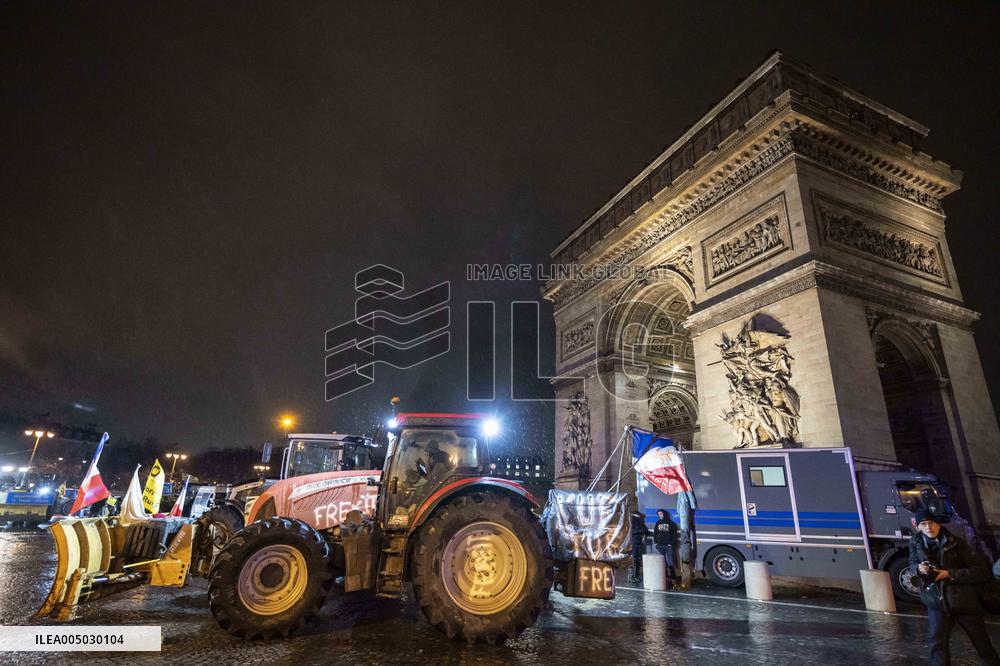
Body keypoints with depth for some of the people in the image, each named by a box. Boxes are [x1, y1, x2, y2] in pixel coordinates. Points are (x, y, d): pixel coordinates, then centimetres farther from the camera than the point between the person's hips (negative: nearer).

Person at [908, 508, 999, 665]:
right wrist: (919, 568, -15)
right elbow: (912, 563, 9)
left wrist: (949, 574, -26)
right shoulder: (916, 542, -7)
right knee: (938, 641, 2)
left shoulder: (956, 543, -16)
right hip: (936, 600, 1)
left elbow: (982, 572, -17)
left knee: (981, 641, 16)